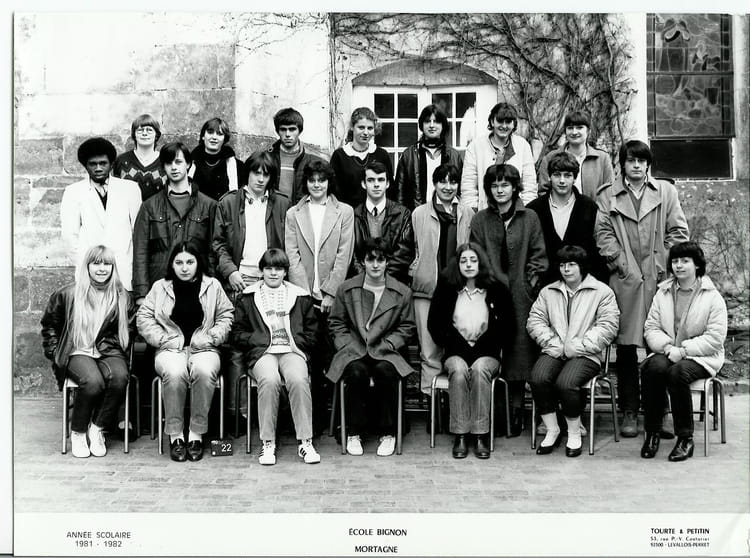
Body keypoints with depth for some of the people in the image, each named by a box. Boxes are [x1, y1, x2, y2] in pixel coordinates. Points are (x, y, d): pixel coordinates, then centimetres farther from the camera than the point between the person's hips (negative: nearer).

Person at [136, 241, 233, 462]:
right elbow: (144, 318, 8)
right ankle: (175, 434, -19)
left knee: (204, 371, -36)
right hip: (171, 349, 0)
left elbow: (226, 315, 13)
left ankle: (196, 433, -21)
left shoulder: (213, 286, 10)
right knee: (174, 373, -36)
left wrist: (212, 336, -3)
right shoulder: (160, 287, 10)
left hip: (203, 348, 0)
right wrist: (163, 339, -4)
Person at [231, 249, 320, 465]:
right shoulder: (248, 297, 15)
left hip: (292, 350, 1)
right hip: (262, 352, -1)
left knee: (299, 380, -33)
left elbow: (311, 332, 18)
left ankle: (305, 442, -26)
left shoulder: (300, 297, 18)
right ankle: (267, 443, -26)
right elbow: (237, 333, 12)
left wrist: (298, 343, 0)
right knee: (269, 380, -35)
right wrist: (261, 339, -3)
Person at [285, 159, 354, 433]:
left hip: (333, 296, -1)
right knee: (311, 359, -1)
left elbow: (344, 255, 1)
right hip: (304, 295, 1)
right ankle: (315, 418, 6)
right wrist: (306, 293, -5)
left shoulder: (344, 212, 9)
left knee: (333, 357, -4)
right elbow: (292, 256, 5)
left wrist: (330, 292, -7)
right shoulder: (293, 214, 12)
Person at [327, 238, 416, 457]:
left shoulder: (402, 292, 6)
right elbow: (336, 323, 10)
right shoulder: (346, 289, 8)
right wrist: (348, 346, -5)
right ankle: (353, 433, -15)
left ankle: (387, 433, -15)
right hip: (354, 351, 0)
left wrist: (385, 345, -6)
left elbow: (406, 327, 7)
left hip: (385, 352, 0)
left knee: (386, 372, -33)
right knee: (357, 372, -32)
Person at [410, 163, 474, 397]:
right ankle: (430, 394, 7)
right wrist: (415, 272, 1)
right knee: (430, 350, 0)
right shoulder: (419, 214, 7)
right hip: (427, 289, -1)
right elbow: (413, 249, 10)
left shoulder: (468, 214, 8)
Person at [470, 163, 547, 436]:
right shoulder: (480, 220, 8)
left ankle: (516, 410, 8)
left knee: (519, 349, 0)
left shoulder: (530, 218, 7)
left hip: (520, 294, 0)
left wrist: (530, 282, -3)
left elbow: (538, 256, 7)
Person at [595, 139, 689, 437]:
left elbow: (678, 231, 9)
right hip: (624, 279, 0)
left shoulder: (666, 192, 14)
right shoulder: (607, 195, 11)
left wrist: (664, 264, -1)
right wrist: (622, 264, -7)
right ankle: (629, 412, 8)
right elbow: (603, 233, 3)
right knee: (626, 347, 1)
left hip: (660, 278, 1)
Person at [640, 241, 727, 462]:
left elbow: (715, 338, -9)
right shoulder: (662, 293, 12)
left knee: (678, 372, -35)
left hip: (701, 357, -3)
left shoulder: (712, 297, -1)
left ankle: (685, 438, -20)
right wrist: (666, 346, -15)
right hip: (666, 352, 3)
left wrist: (683, 350, -18)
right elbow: (651, 328, 6)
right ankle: (652, 432, -18)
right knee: (653, 368, -31)